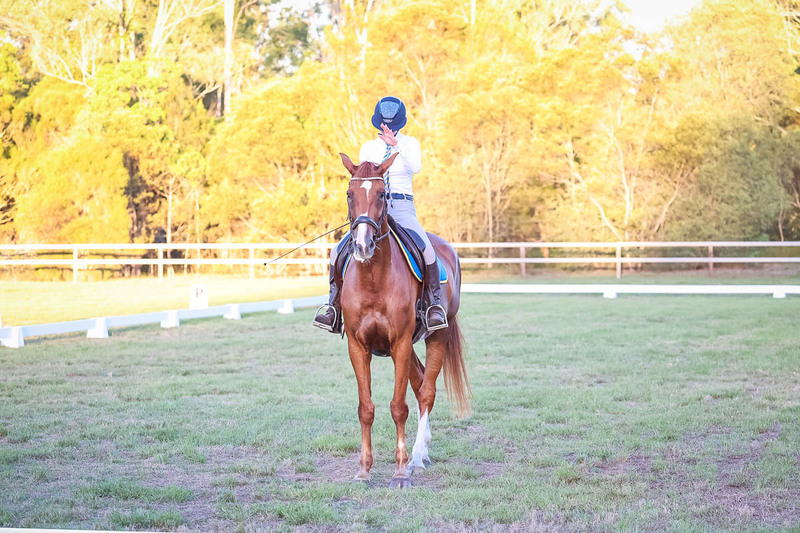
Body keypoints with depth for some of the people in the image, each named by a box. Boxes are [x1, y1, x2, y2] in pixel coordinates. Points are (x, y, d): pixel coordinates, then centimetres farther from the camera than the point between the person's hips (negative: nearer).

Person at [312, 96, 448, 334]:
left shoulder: (410, 144, 7)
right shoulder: (368, 147, 14)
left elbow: (416, 167, -14)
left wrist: (396, 144, -25)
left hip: (403, 208, -3)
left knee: (426, 250, -31)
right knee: (338, 252, -17)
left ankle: (434, 305, -17)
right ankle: (333, 307, -7)